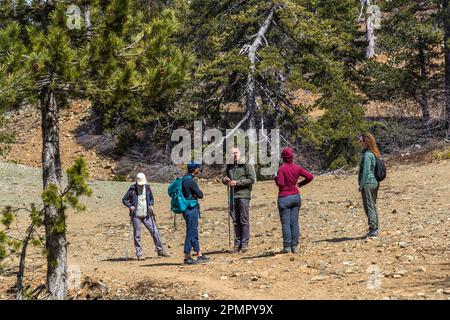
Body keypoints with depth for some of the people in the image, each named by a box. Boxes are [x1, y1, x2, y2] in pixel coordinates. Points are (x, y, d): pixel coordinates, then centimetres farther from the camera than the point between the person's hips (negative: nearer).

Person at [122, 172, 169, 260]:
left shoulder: (147, 188, 4)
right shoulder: (132, 190, -6)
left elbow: (151, 198, 19)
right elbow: (124, 200, 0)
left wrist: (151, 205, 0)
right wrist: (130, 206, -16)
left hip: (147, 215, 3)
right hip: (136, 216, -3)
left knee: (155, 232, 0)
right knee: (137, 235, 2)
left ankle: (160, 251, 8)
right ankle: (139, 254, 9)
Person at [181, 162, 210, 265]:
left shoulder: (184, 178, 12)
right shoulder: (190, 180, -18)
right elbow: (200, 195, -15)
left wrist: (194, 194, 2)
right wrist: (196, 194, 4)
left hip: (190, 210, 10)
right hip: (191, 210, -10)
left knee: (194, 234, 14)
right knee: (191, 234, -4)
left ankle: (200, 256, 20)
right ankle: (187, 258, 1)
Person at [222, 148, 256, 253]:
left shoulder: (245, 165, -2)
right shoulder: (229, 166, 14)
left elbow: (251, 179, -8)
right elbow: (224, 178, 25)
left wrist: (237, 182, -14)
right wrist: (224, 180, 0)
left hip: (243, 195, -5)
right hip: (233, 196, 5)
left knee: (244, 220, -4)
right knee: (236, 221, 7)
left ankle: (244, 243, 1)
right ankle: (237, 244, 12)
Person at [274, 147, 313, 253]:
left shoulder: (282, 168, -13)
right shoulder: (297, 168, 2)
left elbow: (280, 183, -19)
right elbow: (310, 177, 1)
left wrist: (276, 178, 1)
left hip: (284, 198, -5)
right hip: (296, 197, 5)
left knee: (286, 223, 0)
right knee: (294, 222, 8)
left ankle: (287, 247, 0)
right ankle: (295, 246, 9)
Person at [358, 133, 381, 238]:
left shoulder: (367, 154, -15)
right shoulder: (375, 154, 14)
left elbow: (366, 171, -18)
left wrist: (362, 185, -14)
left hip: (368, 183, -10)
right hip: (375, 182, 10)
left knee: (369, 207, -7)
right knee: (373, 206, 15)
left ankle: (373, 230, -9)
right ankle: (375, 229, 19)